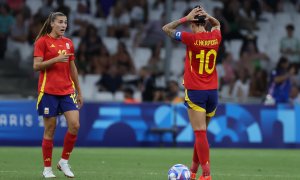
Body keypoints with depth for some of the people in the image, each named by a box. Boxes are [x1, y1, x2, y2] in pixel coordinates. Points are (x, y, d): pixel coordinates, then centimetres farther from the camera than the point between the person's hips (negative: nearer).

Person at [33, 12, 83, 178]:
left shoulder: (68, 43, 13)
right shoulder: (42, 41, -3)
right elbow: (36, 66, -10)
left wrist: (79, 92, 19)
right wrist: (56, 59, -21)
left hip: (67, 91, 5)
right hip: (49, 91, -5)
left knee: (74, 125, -10)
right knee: (50, 130, -1)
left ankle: (64, 161, 7)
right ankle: (47, 169, 9)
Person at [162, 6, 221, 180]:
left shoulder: (191, 38, -10)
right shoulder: (215, 37, 3)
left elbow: (166, 28, 2)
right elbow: (217, 24, 28)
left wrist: (186, 18, -1)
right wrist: (207, 16, 10)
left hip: (195, 92, -5)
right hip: (213, 92, 5)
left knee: (200, 134, -8)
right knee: (201, 133, 15)